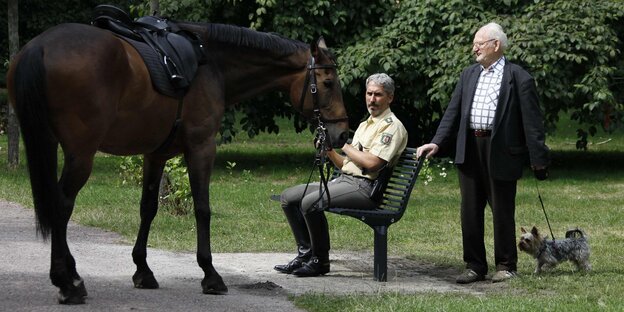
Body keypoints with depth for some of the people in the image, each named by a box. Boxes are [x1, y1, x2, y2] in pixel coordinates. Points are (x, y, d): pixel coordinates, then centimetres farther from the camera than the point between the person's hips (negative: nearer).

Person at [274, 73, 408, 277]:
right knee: (288, 197, 3)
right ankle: (305, 253, 2)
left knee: (310, 202, -29)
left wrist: (345, 145, -7)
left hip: (365, 187, -10)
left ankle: (320, 261, -16)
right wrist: (329, 151, 4)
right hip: (343, 180, 10)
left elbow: (371, 162, -20)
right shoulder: (365, 125, 24)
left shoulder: (392, 126, -7)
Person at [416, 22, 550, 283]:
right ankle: (475, 266, 15)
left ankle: (506, 266, 14)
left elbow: (532, 120, -6)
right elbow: (453, 112, 12)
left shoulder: (518, 78, -4)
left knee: (502, 211, 2)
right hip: (469, 151, 5)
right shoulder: (468, 75, 14)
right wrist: (437, 143, 0)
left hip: (501, 152, -5)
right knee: (470, 212, 7)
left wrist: (538, 159, -11)